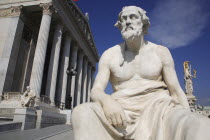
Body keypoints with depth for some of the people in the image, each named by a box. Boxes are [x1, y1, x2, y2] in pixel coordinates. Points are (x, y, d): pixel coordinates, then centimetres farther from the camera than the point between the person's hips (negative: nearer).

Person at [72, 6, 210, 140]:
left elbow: (176, 91, 6)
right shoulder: (109, 55, 6)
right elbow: (96, 90, -1)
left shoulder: (161, 52, 8)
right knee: (82, 112, -28)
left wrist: (189, 121, -10)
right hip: (123, 112, 2)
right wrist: (107, 100, -25)